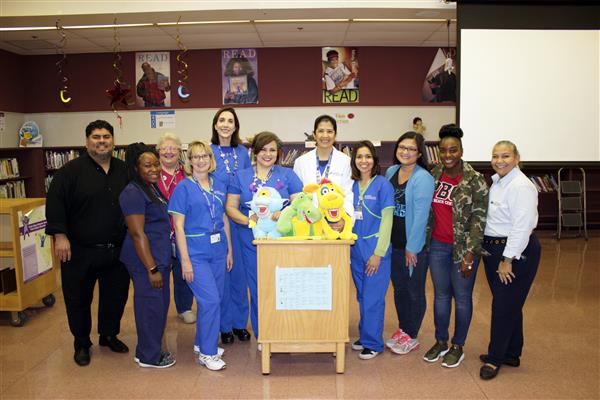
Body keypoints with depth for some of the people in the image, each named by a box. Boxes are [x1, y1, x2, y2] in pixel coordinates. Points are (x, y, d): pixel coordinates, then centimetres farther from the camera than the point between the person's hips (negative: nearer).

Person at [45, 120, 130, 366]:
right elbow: (55, 202, -11)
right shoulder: (72, 170, -7)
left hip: (117, 251, 4)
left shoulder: (124, 170, 6)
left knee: (116, 296, 15)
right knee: (78, 300, 9)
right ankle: (81, 344, 29)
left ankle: (109, 335, 36)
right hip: (80, 251, -3)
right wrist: (60, 235, -17)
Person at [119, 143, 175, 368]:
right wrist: (152, 269, -21)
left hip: (160, 257, 10)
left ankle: (152, 350, 32)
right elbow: (137, 233, -20)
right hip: (146, 259, -10)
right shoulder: (133, 194, -17)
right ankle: (148, 357, 17)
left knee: (160, 304, 17)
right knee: (150, 305, 1)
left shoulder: (152, 188, 12)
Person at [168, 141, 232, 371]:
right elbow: (178, 225, -9)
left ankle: (202, 343, 31)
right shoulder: (184, 187, -6)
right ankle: (207, 353, 7)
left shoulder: (219, 186, 9)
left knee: (213, 300, 12)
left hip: (217, 250, 5)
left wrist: (229, 250, 11)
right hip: (195, 252, -5)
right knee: (210, 300, -9)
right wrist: (185, 259, -13)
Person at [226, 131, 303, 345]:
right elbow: (231, 207, 4)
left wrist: (283, 215, -20)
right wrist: (247, 220, -14)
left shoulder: (287, 175, 5)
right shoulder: (241, 177, 8)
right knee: (257, 289, 8)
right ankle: (262, 336, 23)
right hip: (252, 241, 1)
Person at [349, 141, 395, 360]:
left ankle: (373, 342, 17)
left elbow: (387, 220, -12)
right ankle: (364, 335, 31)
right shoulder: (353, 185, 7)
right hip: (356, 249, 5)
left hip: (375, 250, -5)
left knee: (373, 298, 2)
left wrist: (378, 253, -14)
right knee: (362, 297, 16)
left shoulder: (383, 185, -9)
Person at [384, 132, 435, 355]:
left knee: (415, 291, 9)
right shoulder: (390, 172, 4)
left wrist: (412, 248, -17)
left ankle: (411, 337, 25)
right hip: (393, 243, 6)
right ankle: (402, 329, 36)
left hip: (414, 246, -6)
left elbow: (420, 216, -18)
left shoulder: (423, 179, -17)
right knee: (399, 288, 19)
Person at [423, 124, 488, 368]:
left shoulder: (475, 180, -11)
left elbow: (479, 219, -12)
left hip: (463, 247, -4)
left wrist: (469, 253, -17)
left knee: (462, 297, 9)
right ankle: (440, 342, 31)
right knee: (440, 294, 15)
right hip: (437, 246, 4)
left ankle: (458, 346, 26)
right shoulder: (433, 175, 3)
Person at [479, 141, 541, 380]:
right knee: (510, 305, 18)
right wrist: (487, 248, 9)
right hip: (493, 249, 9)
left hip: (516, 252, -8)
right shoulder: (496, 181, 9)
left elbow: (522, 226, -22)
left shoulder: (521, 186, -18)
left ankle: (495, 358, 17)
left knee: (504, 306, 2)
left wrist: (508, 259, -20)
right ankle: (511, 354, 31)